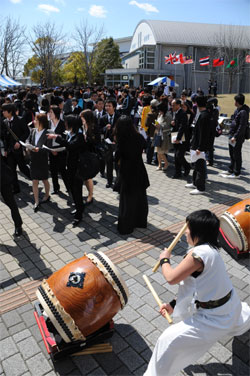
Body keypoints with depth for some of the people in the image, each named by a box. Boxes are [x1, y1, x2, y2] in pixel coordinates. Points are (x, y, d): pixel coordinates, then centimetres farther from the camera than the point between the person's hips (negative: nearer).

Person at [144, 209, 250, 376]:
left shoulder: (198, 254, -31)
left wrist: (164, 259, -5)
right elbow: (196, 283, 5)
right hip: (229, 306, 9)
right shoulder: (211, 249, -2)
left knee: (169, 340, -6)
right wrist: (174, 304, 5)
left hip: (213, 317, -9)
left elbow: (171, 278, -26)